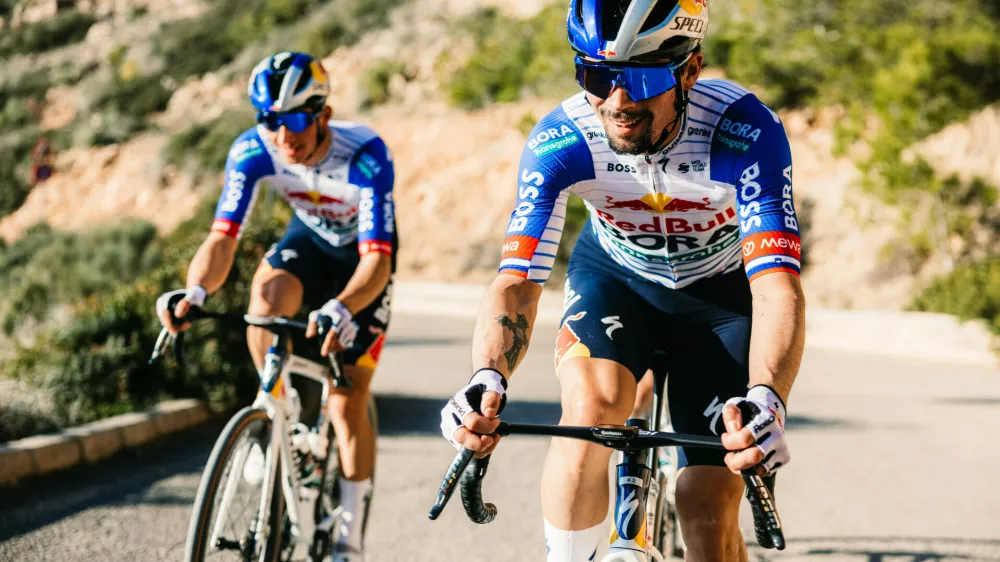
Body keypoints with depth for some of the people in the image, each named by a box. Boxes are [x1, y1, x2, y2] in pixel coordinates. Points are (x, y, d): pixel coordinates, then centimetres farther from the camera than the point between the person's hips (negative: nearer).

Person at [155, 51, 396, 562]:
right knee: (266, 295, -33)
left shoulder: (365, 155, -37)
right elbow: (223, 237, -32)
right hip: (310, 239, 3)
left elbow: (376, 260, -43)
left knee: (348, 400, -7)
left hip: (364, 256, -3)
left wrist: (341, 310, -62)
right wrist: (195, 290, -53)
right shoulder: (251, 152, -27)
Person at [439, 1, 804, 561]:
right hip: (615, 276, 1)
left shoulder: (747, 133, -34)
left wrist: (766, 399, -61)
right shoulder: (558, 142, -29)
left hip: (722, 291, -1)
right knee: (590, 407, -31)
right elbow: (516, 283, -33)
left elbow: (778, 288, -42)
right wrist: (487, 380, -54)